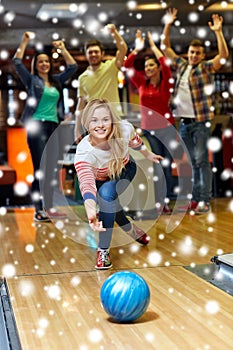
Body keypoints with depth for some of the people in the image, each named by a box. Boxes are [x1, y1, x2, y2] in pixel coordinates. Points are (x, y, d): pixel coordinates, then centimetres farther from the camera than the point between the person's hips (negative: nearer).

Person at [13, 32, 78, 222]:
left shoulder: (57, 81, 16)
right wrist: (25, 41, -3)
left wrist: (63, 49, 13)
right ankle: (38, 210, -10)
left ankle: (49, 208, 9)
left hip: (53, 127, 5)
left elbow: (73, 66, 19)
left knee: (51, 169, 5)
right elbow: (17, 62, -4)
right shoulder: (31, 80, 5)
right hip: (36, 126, -5)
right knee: (39, 168, -10)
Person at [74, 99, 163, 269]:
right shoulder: (84, 152, -41)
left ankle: (104, 250, -12)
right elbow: (87, 184, -54)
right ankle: (131, 229, 19)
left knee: (107, 193, -27)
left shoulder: (125, 129, -33)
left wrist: (148, 154, 11)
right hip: (100, 180, 0)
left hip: (126, 169, 0)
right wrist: (91, 211, -73)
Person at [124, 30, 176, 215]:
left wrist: (153, 45, -5)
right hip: (148, 130, 2)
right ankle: (159, 203, 4)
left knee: (167, 166, 4)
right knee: (157, 166, 2)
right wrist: (138, 47, 2)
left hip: (166, 128, -2)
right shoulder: (142, 83, 6)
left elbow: (165, 64, -15)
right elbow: (128, 65, 5)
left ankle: (166, 201, 12)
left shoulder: (166, 83, -1)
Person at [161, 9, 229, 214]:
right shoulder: (181, 65, 13)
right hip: (184, 122, 5)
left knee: (202, 160, -6)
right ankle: (195, 200, 13)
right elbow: (165, 47, 19)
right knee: (194, 162, 10)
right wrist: (168, 26, 11)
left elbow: (224, 55, -16)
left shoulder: (207, 67, -1)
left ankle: (205, 201, -3)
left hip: (201, 121, -5)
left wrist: (218, 32, -22)